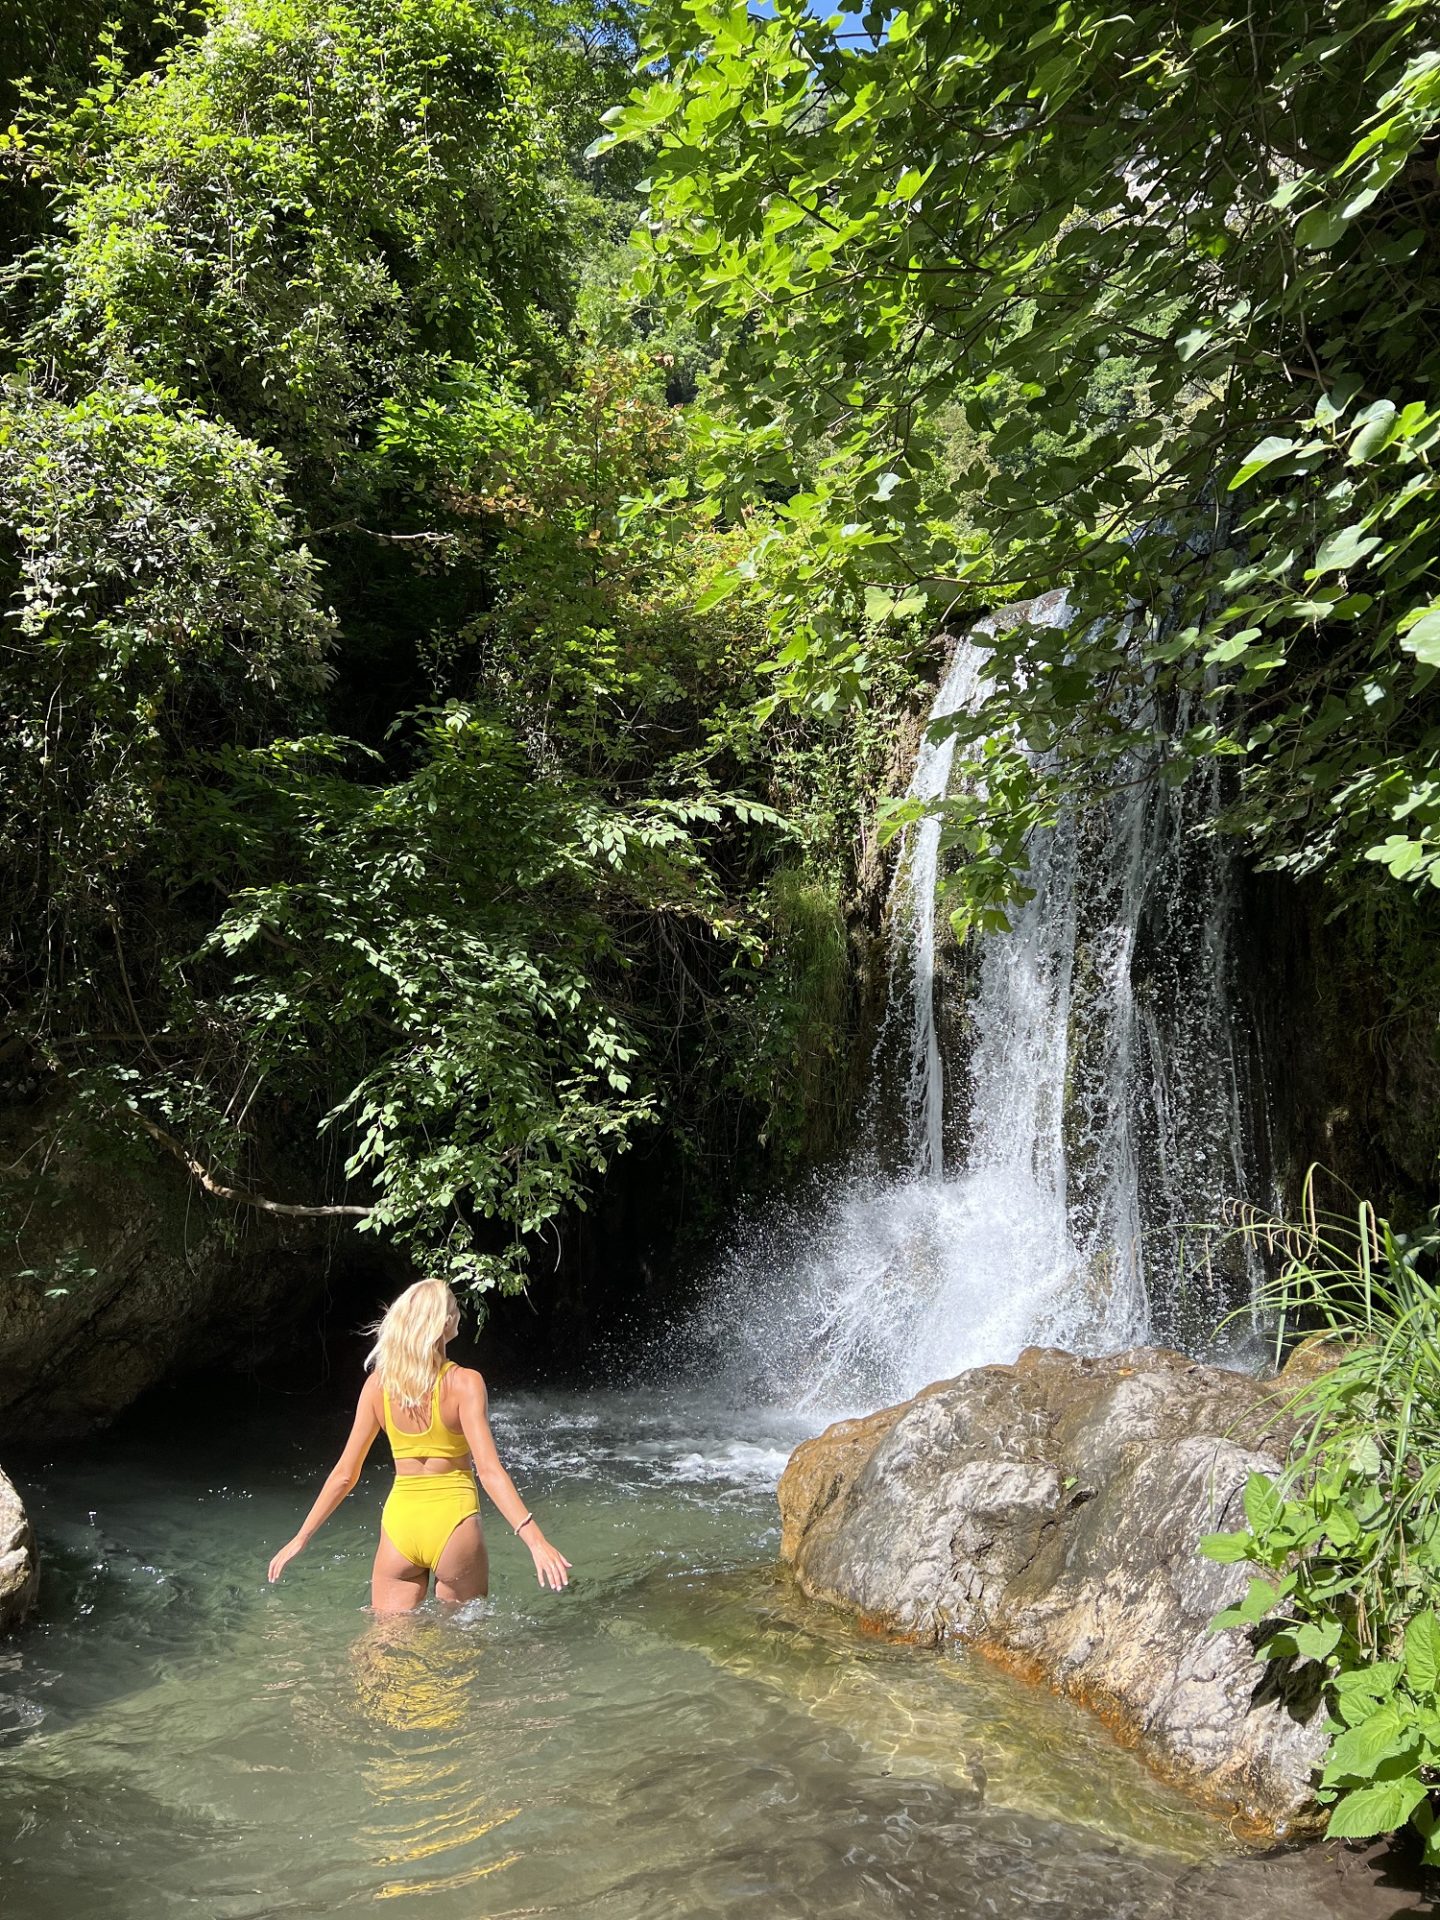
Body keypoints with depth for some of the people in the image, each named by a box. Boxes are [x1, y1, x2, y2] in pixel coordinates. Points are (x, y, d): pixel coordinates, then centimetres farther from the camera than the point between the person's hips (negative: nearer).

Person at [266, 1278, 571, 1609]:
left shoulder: (378, 1383, -3)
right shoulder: (464, 1383, -13)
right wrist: (536, 1540, -26)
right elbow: (488, 1470, -22)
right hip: (454, 1523, -3)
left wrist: (301, 1538, 10)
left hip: (399, 1522, 3)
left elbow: (345, 1475, 0)